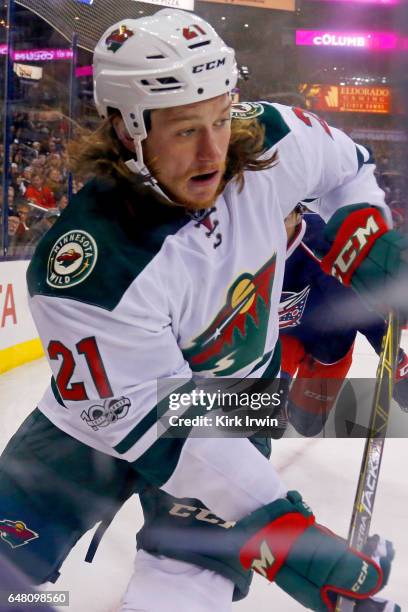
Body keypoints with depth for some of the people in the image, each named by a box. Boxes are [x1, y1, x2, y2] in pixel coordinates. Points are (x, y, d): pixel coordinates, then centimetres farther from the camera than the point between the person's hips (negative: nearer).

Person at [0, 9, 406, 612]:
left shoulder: (270, 143, -22)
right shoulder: (88, 272, -35)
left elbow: (344, 165, 3)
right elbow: (154, 422, -29)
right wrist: (268, 522, -30)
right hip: (117, 407, -2)